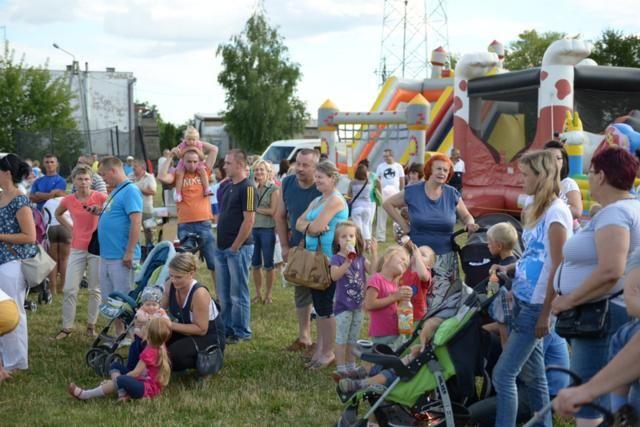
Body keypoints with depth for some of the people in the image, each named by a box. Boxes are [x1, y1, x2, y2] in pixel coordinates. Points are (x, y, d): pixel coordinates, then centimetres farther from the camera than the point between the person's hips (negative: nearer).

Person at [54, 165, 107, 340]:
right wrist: (70, 228, 8)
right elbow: (58, 214, 21)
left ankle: (91, 325, 20)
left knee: (95, 290, 7)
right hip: (77, 249, 2)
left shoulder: (100, 197, -9)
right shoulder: (69, 200, 1)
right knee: (69, 289, 1)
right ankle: (67, 327, 11)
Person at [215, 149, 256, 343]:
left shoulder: (247, 188, -13)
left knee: (238, 293, -2)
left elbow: (249, 220, -18)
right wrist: (220, 243, 13)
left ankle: (242, 332, 7)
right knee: (223, 293, 14)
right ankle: (227, 329, 23)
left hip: (238, 248, -9)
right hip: (222, 247, 9)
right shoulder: (227, 187, 14)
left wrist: (235, 247, -17)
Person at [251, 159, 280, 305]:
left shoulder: (274, 189, -4)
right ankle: (258, 294, 21)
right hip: (253, 229, 5)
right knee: (255, 264, 10)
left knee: (268, 264, 3)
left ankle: (268, 294, 14)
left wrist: (256, 209, -8)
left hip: (267, 229, -5)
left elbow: (273, 211, -11)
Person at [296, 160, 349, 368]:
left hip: (330, 259, -9)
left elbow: (316, 227, -20)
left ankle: (328, 352, 6)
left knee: (326, 306, -3)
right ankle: (320, 348, 20)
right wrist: (311, 226, -12)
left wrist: (308, 226, 2)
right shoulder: (317, 201, 18)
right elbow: (299, 223, 9)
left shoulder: (335, 200, -13)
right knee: (318, 304, 12)